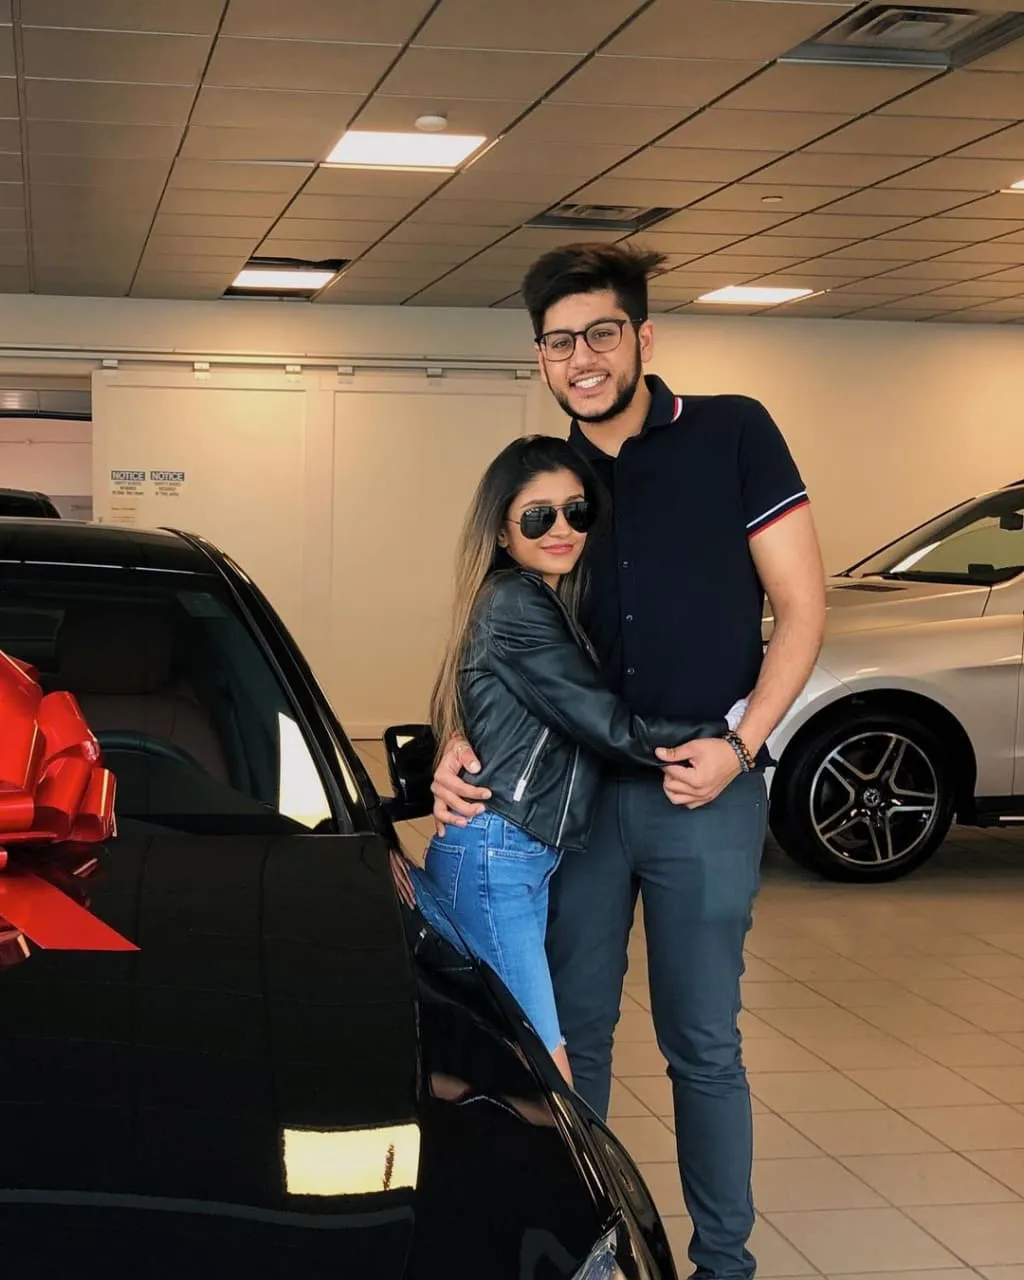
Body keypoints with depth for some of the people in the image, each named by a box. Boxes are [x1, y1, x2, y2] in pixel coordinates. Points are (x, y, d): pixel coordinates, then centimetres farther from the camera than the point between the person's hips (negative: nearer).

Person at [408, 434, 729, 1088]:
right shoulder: (515, 604, -13)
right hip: (496, 858, -9)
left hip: (526, 858, 9)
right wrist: (735, 734, -10)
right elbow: (615, 729, -16)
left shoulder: (553, 603, 15)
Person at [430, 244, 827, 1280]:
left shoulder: (732, 435, -3)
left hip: (703, 795, -3)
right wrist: (463, 748, -8)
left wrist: (738, 745, -13)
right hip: (576, 790, 4)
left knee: (702, 1044, 5)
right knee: (571, 1032, 11)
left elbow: (800, 607, -3)